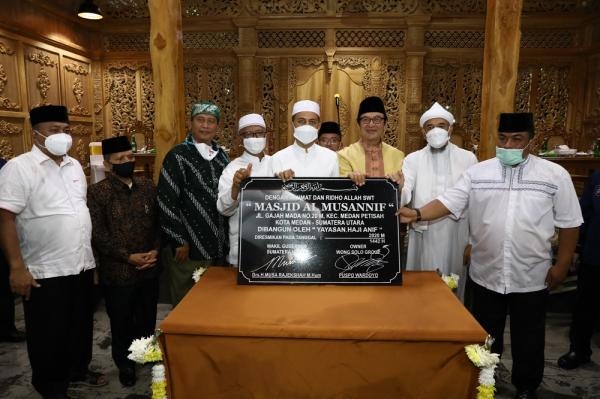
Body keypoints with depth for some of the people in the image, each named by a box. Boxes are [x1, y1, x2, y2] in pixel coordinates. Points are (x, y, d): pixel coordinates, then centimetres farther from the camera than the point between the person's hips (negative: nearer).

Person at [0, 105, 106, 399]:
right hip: (46, 272, -6)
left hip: (82, 265, 6)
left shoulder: (74, 165, 8)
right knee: (49, 333, 10)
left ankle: (78, 369, 41)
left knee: (81, 324, 20)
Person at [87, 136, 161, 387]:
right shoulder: (96, 192, -8)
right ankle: (125, 364, 35)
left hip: (149, 269, 3)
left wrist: (155, 250, -7)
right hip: (118, 272, -3)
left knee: (147, 319, 17)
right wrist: (129, 257, -15)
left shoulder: (147, 186, 4)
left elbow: (160, 221, 7)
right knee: (122, 323, 14)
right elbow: (97, 235, -13)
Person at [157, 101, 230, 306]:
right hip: (188, 247, -5)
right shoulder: (178, 156, -8)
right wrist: (179, 241, -13)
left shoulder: (222, 156, 10)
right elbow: (166, 202, -12)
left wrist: (226, 240, 11)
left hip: (218, 246, 6)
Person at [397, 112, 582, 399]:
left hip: (531, 277, -1)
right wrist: (417, 214, -26)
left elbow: (568, 223, 0)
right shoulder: (477, 173, -3)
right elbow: (449, 202, -10)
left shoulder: (555, 175, -4)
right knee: (485, 337, 18)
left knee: (528, 340, 16)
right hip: (486, 274, 1)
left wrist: (562, 264, -1)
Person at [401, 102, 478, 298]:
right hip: (424, 238, 0)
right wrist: (398, 187, -36)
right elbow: (404, 195, -13)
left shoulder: (468, 159, 2)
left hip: (457, 238, 0)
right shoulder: (412, 160, 2)